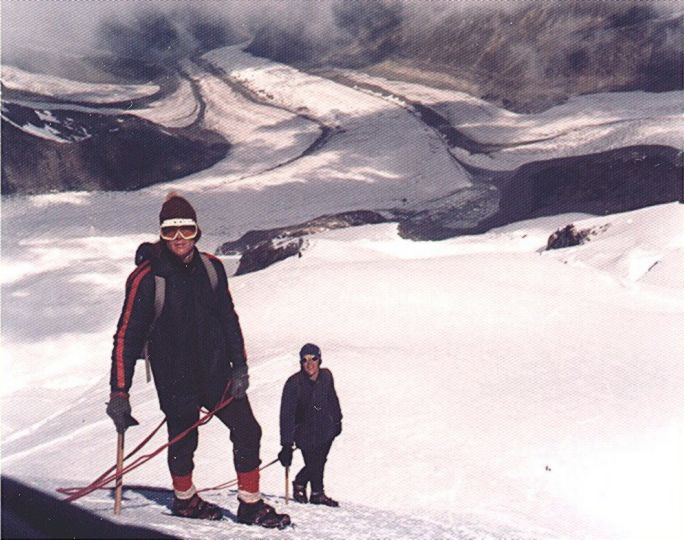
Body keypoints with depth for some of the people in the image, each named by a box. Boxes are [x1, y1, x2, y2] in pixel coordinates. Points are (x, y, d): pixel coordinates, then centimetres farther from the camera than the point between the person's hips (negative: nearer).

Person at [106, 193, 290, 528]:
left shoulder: (211, 267, -1)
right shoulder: (147, 277, -15)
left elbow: (228, 318, 9)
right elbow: (126, 337, -13)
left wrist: (239, 365, 2)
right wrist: (119, 393, -16)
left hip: (216, 372, 4)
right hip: (175, 380, -4)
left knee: (248, 432, 0)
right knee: (183, 441, 11)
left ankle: (250, 506, 14)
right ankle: (184, 499, 38)